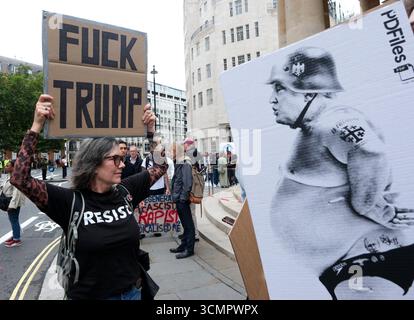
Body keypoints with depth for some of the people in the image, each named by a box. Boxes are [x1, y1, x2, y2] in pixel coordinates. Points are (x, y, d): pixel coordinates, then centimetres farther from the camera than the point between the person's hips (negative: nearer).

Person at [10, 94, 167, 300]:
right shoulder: (70, 200, -15)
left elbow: (160, 167, 3)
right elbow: (20, 179, -23)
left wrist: (150, 130, -5)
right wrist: (37, 126, -26)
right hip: (87, 296, -3)